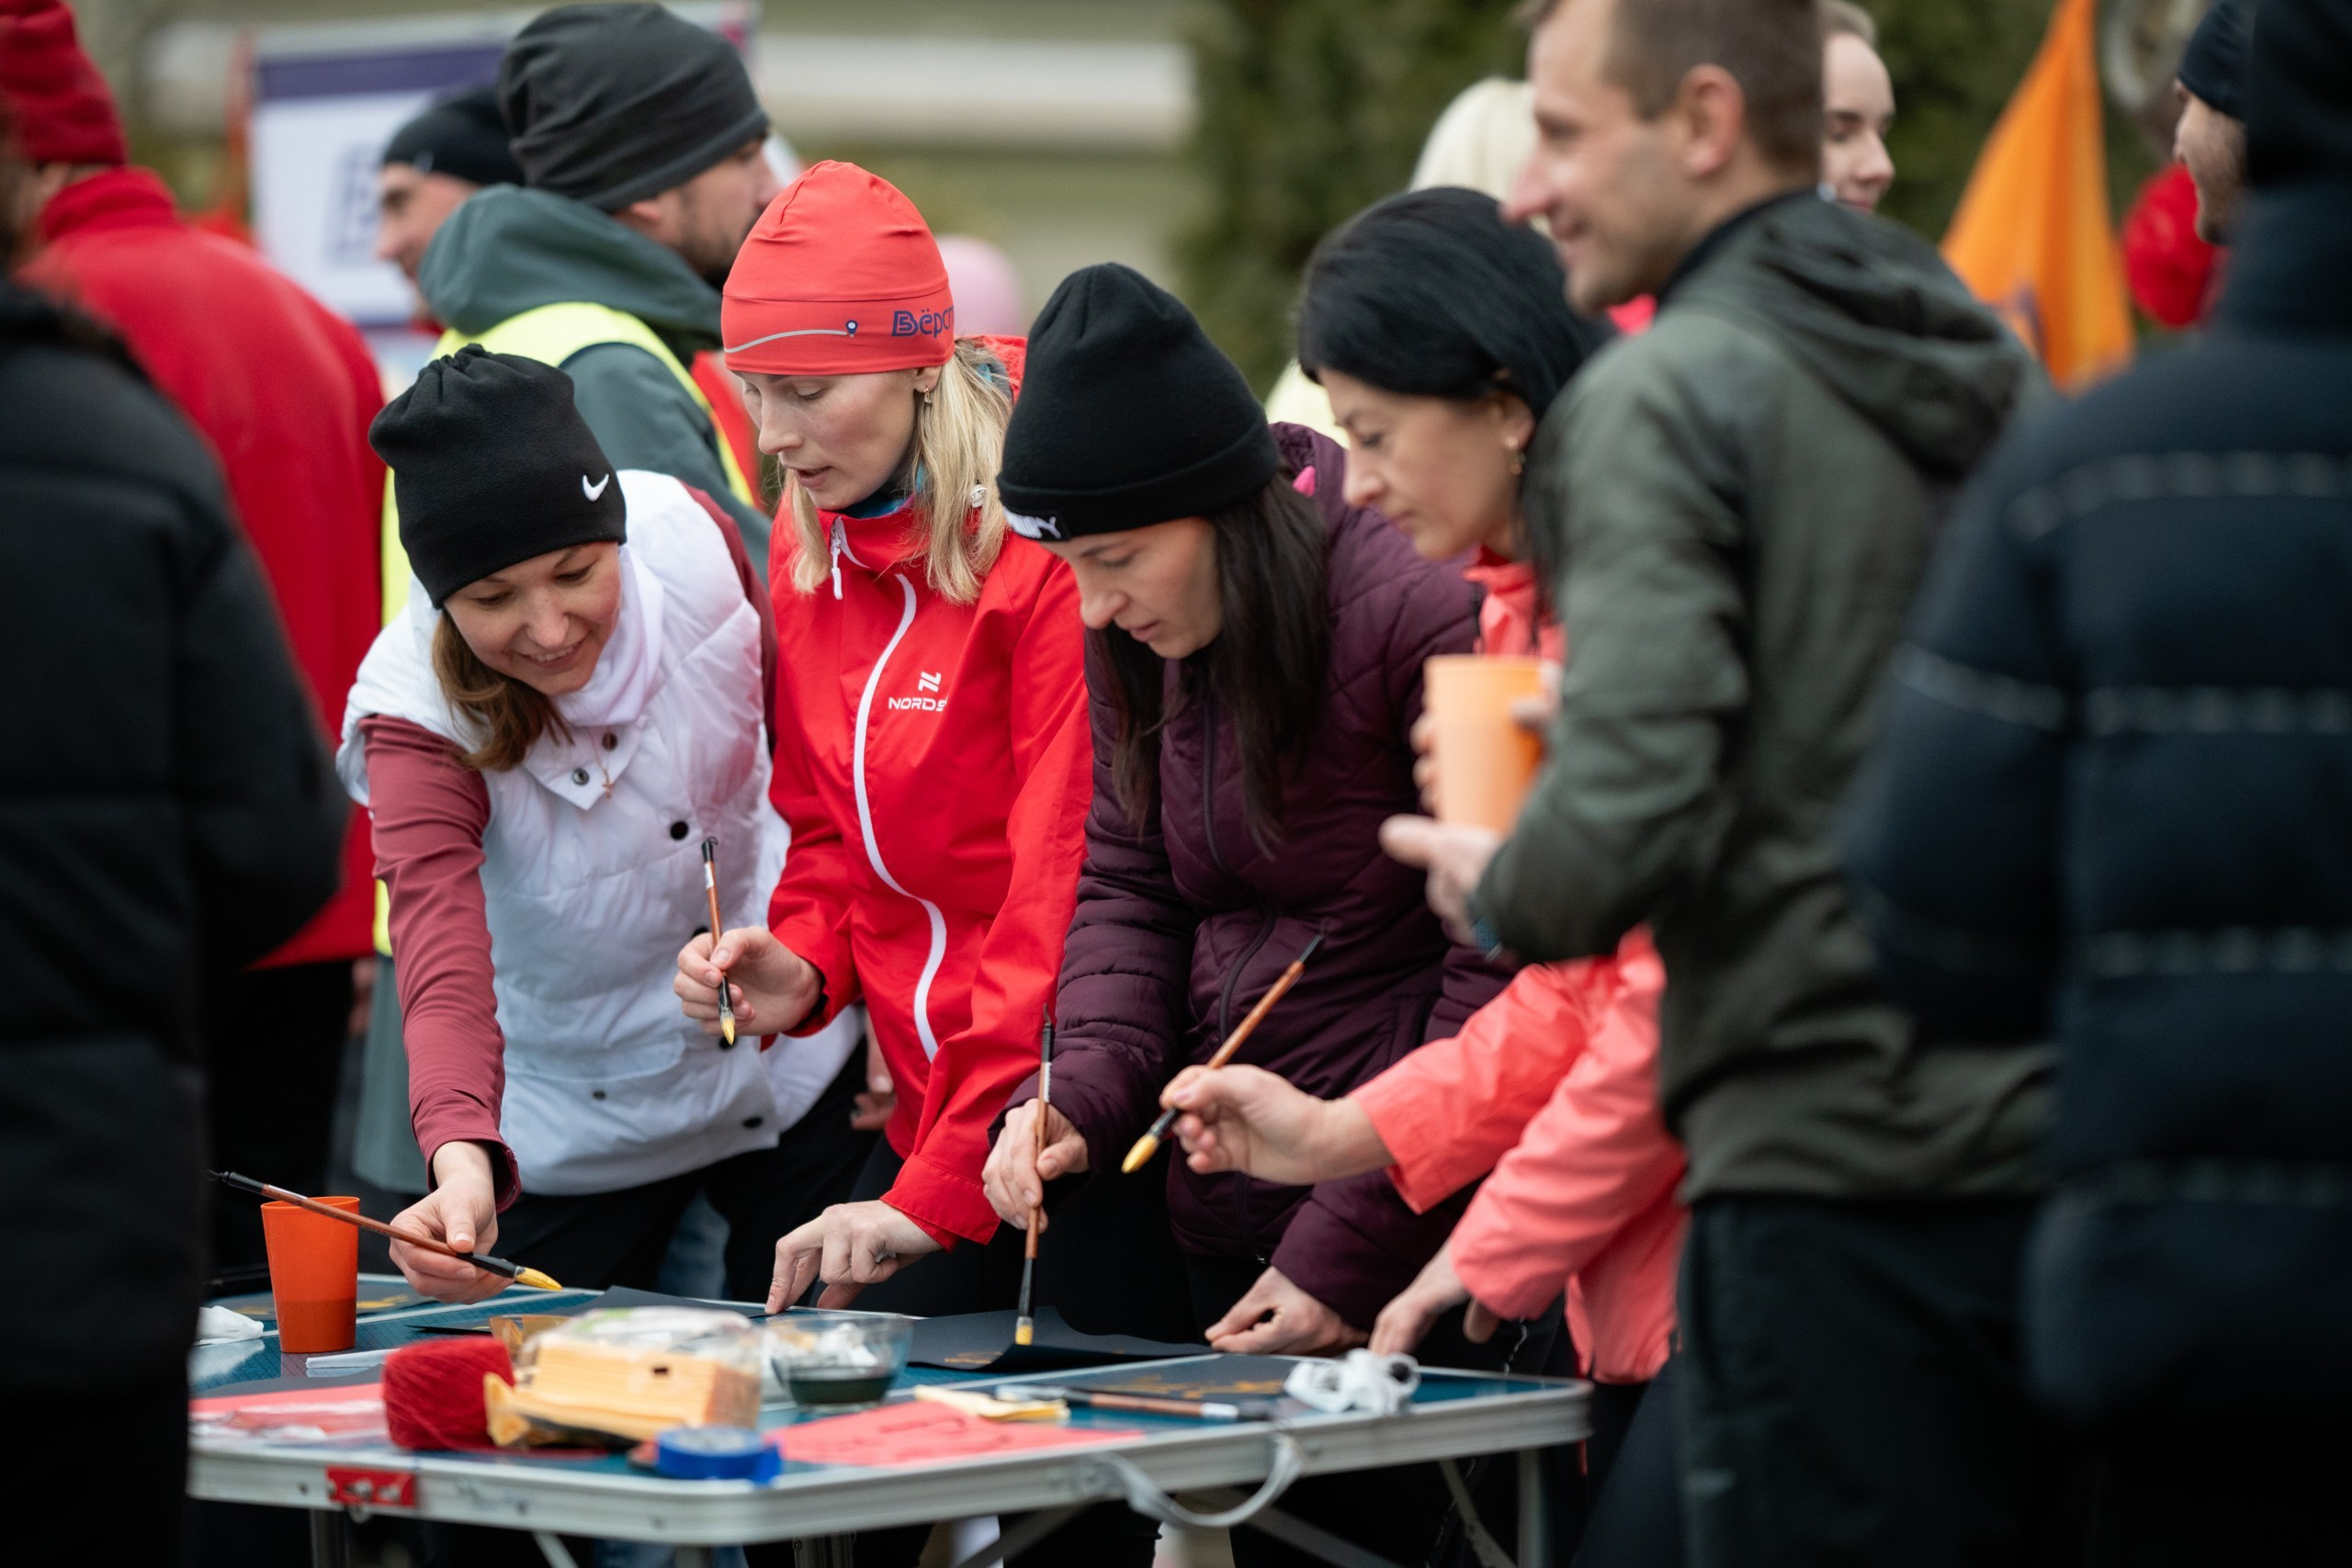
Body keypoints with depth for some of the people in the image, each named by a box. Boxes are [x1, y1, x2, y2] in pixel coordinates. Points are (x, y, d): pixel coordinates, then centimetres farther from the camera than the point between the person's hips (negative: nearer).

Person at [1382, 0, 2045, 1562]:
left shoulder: (1661, 398, -9)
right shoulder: (1994, 370, 13)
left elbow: (1630, 819, -19)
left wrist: (1496, 891, 3)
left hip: (1829, 1178, -7)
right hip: (2047, 1153, 7)